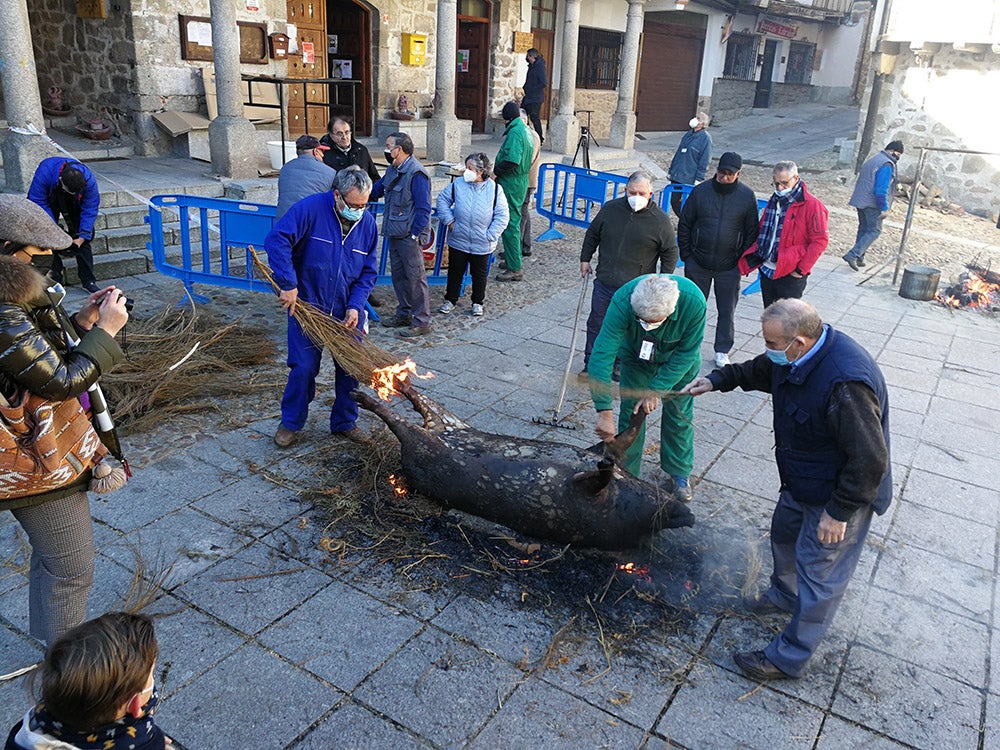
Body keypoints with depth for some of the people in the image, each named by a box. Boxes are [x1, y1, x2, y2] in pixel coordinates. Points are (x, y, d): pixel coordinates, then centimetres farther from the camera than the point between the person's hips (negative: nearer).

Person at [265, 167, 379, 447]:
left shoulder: (368, 223, -3)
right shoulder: (311, 209, -16)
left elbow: (368, 272, 2)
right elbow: (276, 239, -23)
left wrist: (355, 306, -11)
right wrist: (289, 284, -26)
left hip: (348, 312, 4)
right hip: (307, 306, -4)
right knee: (303, 368, 0)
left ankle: (344, 422, 28)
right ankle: (290, 423, 22)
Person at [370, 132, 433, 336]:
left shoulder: (416, 174, -17)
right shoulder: (393, 170, 12)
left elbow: (423, 208, -20)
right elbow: (376, 190, 28)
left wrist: (414, 235, -19)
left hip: (410, 237, -9)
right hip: (395, 234, 10)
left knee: (415, 277, -4)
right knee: (398, 275, 16)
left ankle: (421, 321, 3)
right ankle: (404, 314, 30)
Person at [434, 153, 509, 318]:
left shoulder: (495, 189, -9)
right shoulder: (458, 185, -5)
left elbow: (502, 215, -6)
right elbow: (442, 199, 8)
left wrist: (491, 235, -12)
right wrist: (449, 220, -2)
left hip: (482, 244, -1)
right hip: (458, 241, 1)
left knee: (479, 274, 13)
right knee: (455, 271, 13)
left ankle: (478, 302, 31)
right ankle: (450, 300, 30)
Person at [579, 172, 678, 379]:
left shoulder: (660, 220, -8)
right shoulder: (610, 209, -1)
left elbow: (670, 252, 1)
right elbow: (592, 234, 14)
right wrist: (585, 259, 14)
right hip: (604, 282, 3)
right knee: (596, 324, 11)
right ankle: (591, 364, 24)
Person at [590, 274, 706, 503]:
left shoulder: (694, 302, -38)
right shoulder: (623, 301, -40)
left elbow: (685, 354, -25)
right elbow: (601, 355, -42)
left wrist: (656, 390, -28)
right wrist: (604, 411, -46)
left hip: (677, 360, 0)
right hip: (637, 358, 0)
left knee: (679, 416, 8)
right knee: (631, 414, 0)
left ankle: (678, 474, 29)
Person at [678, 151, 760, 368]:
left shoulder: (747, 196, -3)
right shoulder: (700, 191, -3)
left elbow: (751, 232, 3)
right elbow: (684, 224, 4)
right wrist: (686, 255, 1)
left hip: (729, 267, 0)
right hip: (698, 264, 0)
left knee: (727, 310, 8)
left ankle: (722, 351, 22)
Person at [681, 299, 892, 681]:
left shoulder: (846, 384, -39)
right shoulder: (796, 355, -10)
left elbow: (870, 460, -31)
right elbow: (759, 371, 14)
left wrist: (839, 512, -23)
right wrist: (716, 381, 4)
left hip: (841, 492, -9)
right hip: (802, 480, 9)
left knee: (818, 572, 6)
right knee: (784, 534, 28)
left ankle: (788, 657, 23)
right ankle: (784, 596, 56)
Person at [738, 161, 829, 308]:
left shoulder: (812, 205, -11)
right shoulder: (774, 201, 12)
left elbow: (820, 241, -14)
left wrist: (801, 269, -15)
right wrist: (756, 255, 9)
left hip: (790, 275, -7)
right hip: (767, 271, 7)